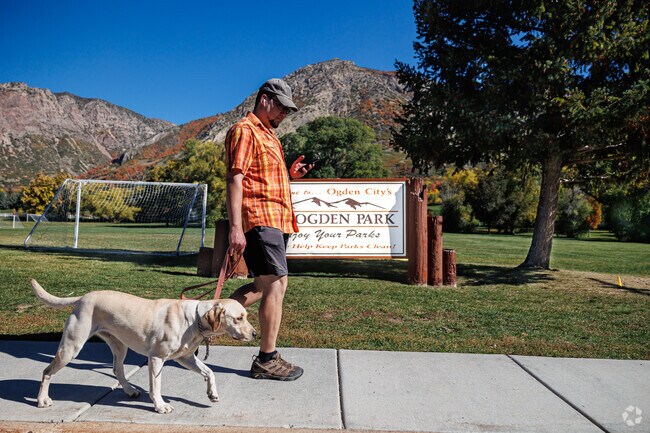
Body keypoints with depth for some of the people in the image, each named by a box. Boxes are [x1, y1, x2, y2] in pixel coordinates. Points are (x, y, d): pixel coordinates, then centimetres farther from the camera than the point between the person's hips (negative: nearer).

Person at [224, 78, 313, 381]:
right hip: (260, 219, -10)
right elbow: (235, 178, -16)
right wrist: (235, 227, -23)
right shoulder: (244, 130, -6)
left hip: (275, 220, 10)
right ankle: (267, 360, 3)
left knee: (264, 285, 15)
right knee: (276, 284, -7)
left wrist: (290, 174, 12)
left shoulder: (268, 135, 24)